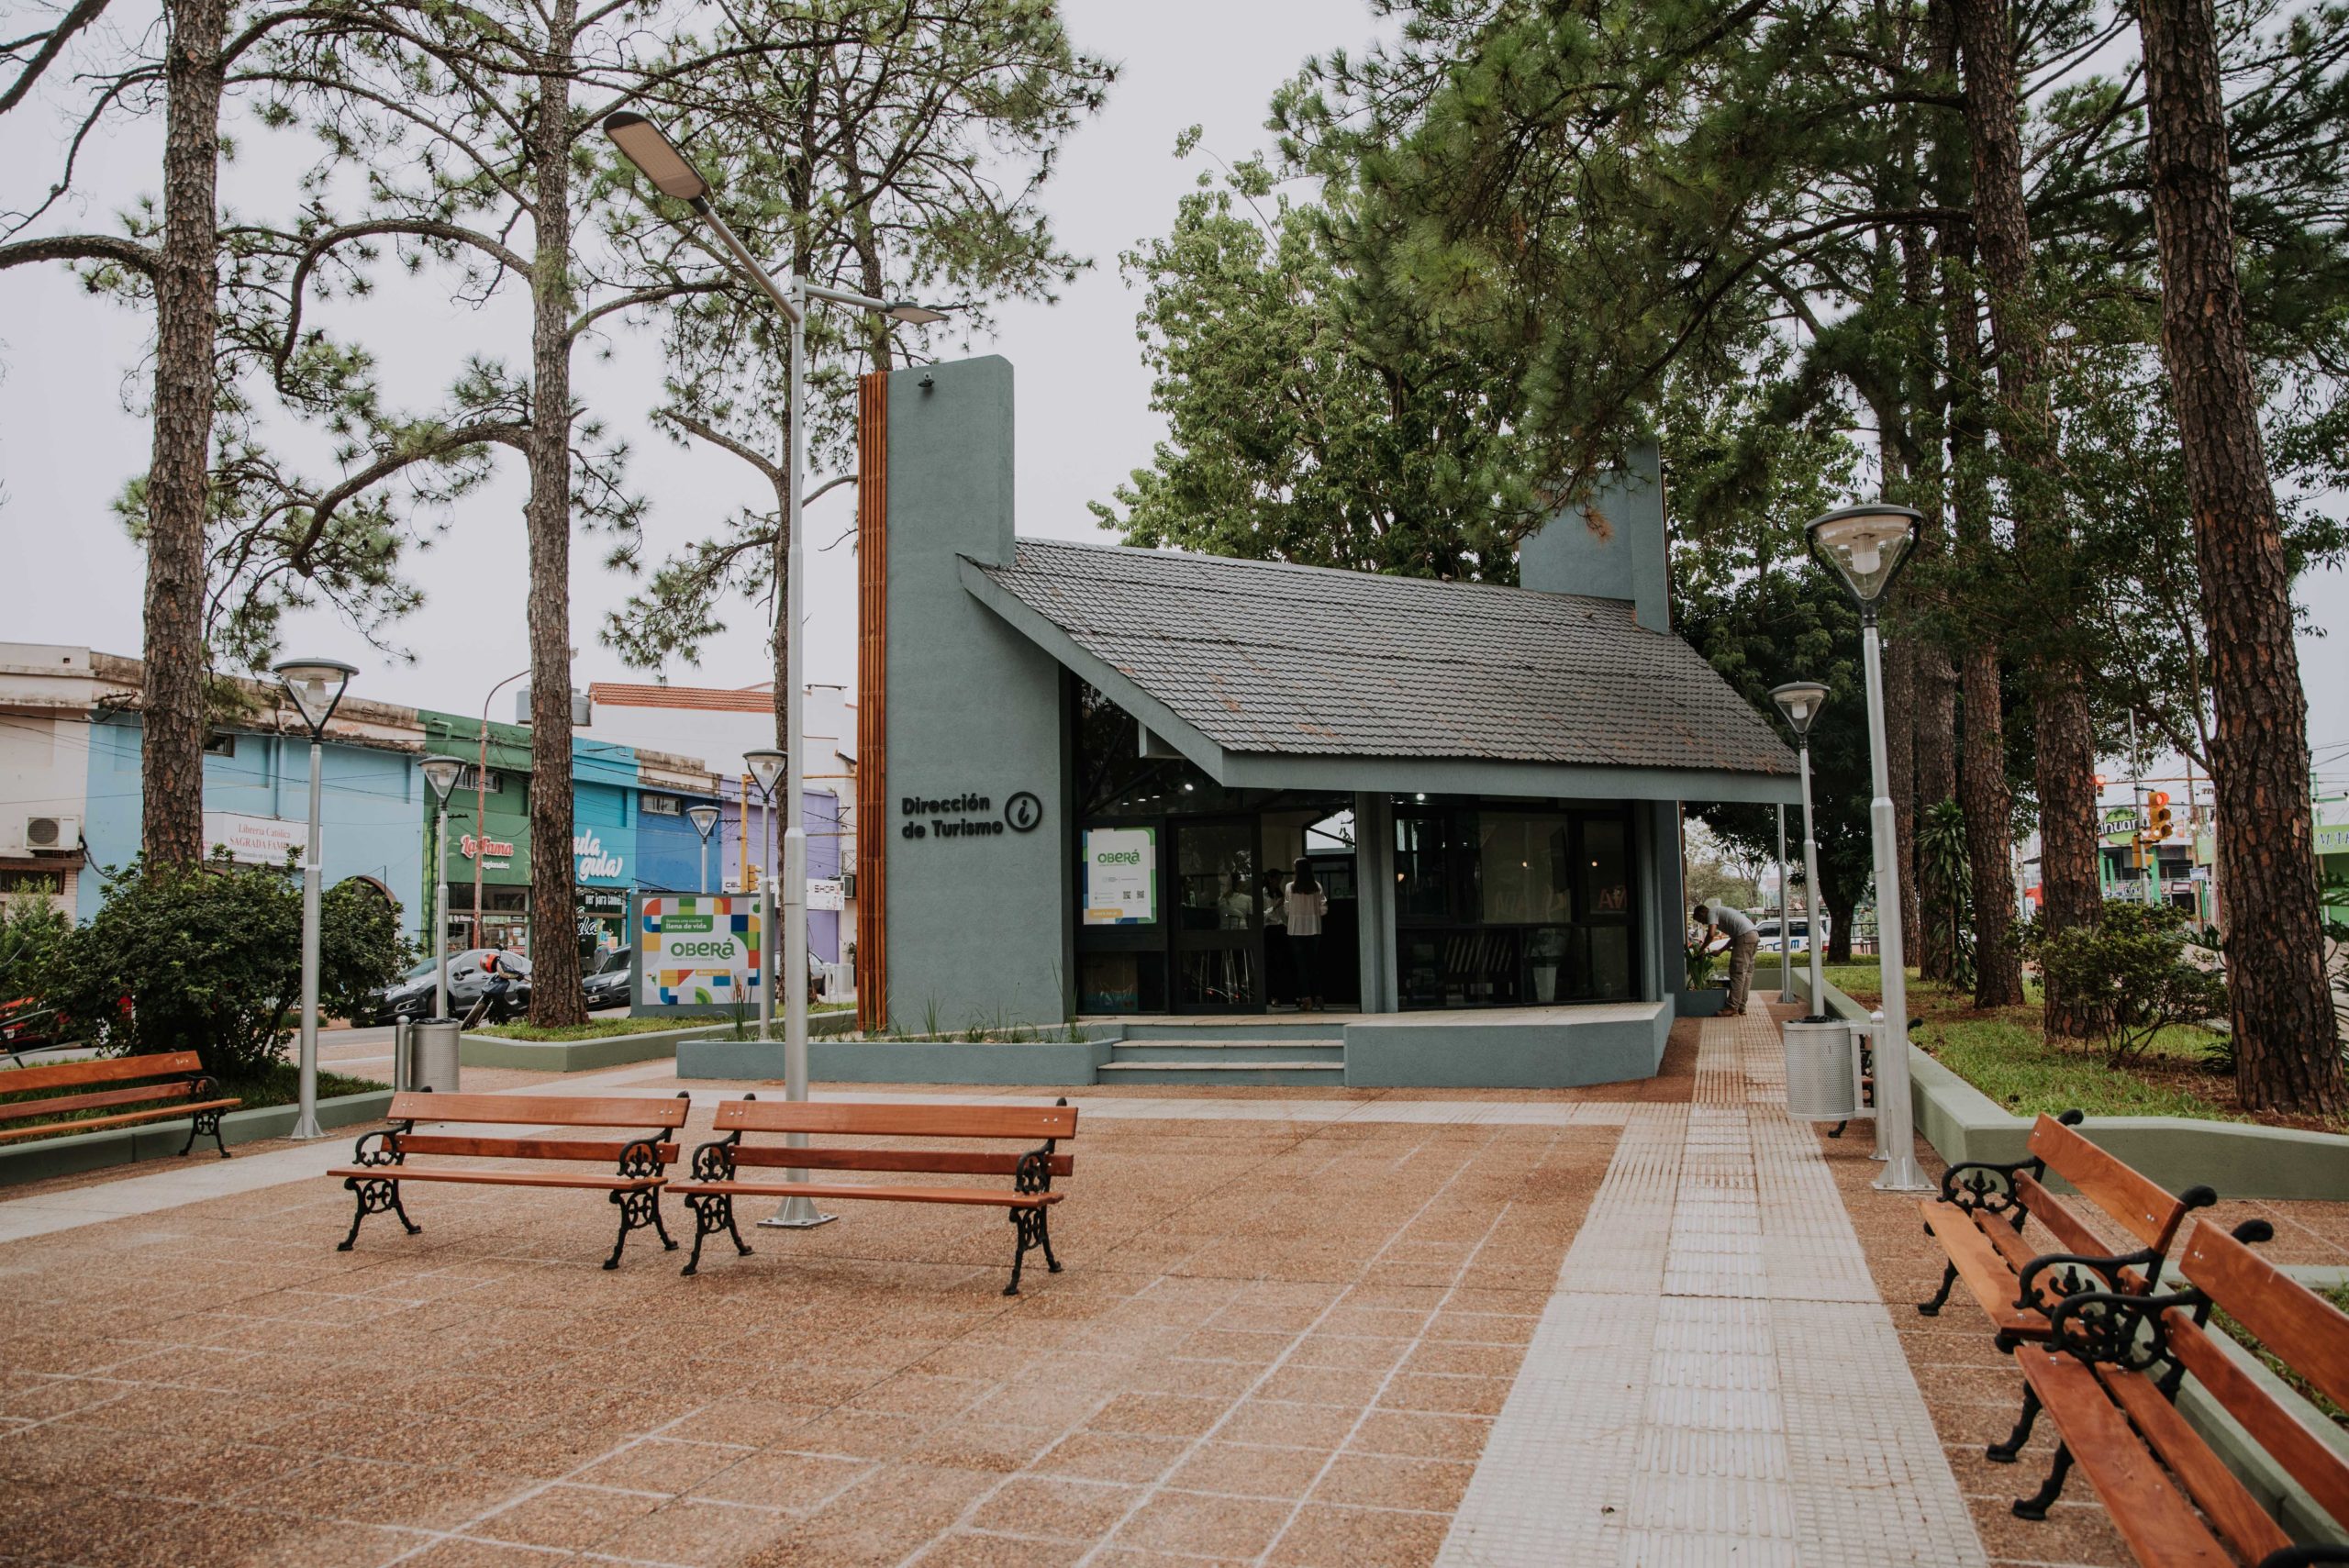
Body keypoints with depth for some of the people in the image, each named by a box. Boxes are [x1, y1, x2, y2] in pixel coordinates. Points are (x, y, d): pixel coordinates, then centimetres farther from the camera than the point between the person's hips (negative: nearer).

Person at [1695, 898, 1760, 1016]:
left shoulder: (1711, 913, 3)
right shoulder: (1720, 911, 30)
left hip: (1745, 936, -10)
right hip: (1754, 934, 10)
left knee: (1737, 972, -8)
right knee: (1746, 972, 11)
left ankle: (1733, 1008, -9)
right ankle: (1741, 1007, 13)